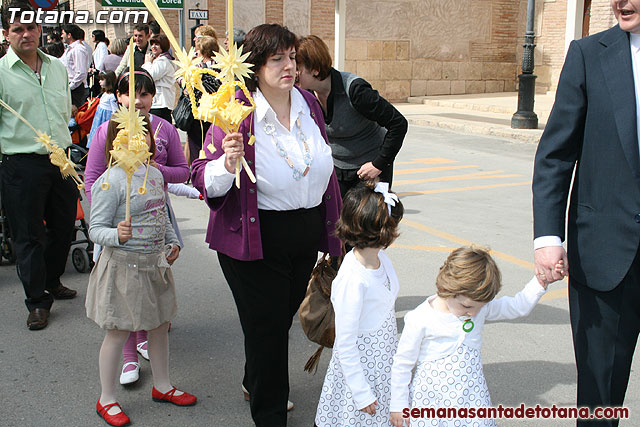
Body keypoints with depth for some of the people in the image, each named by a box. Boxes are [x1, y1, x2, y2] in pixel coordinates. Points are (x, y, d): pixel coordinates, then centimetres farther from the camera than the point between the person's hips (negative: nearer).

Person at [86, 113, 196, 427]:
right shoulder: (110, 181, -17)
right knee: (118, 332, 3)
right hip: (123, 264, -7)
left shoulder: (155, 174, 6)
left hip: (155, 262, 7)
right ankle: (106, 399, 20)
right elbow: (96, 229, -17)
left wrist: (172, 242, 8)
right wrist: (117, 235, -36)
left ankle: (162, 386, 35)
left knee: (160, 325, 17)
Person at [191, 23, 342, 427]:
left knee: (284, 316, 22)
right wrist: (227, 164, -38)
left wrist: (331, 228, 19)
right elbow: (205, 180, -16)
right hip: (258, 240, -6)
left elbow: (324, 167, 15)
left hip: (307, 233, 6)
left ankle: (256, 384, 49)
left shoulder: (308, 103, 2)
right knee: (266, 325, 4)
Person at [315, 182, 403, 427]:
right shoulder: (353, 280, -29)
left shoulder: (380, 257, -4)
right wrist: (361, 393, -18)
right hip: (359, 366, -8)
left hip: (384, 359, 8)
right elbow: (345, 345, -23)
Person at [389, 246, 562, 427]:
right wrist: (398, 405, -2)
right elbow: (402, 363, -7)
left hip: (472, 396, 4)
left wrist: (541, 281, -7)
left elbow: (519, 306, 8)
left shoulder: (482, 308, -3)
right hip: (431, 398, -4)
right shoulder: (420, 320, -16)